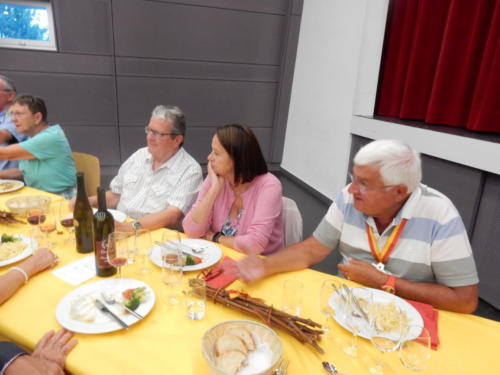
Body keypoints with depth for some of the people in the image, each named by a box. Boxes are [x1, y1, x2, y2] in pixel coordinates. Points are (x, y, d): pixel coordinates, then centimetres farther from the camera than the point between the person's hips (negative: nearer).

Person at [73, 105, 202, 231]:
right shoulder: (139, 155, 12)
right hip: (117, 229, 6)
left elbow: (172, 216, -21)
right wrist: (90, 201, 2)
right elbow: (115, 195, 21)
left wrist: (129, 227, -30)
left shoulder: (190, 170, -9)